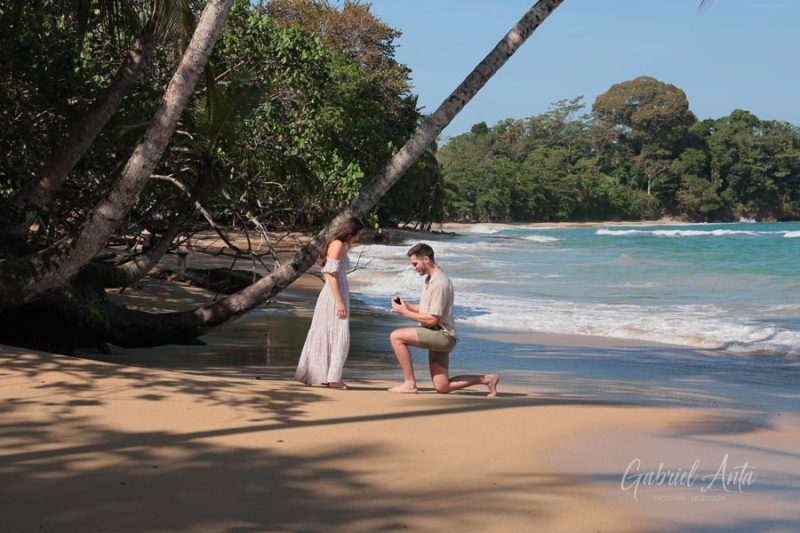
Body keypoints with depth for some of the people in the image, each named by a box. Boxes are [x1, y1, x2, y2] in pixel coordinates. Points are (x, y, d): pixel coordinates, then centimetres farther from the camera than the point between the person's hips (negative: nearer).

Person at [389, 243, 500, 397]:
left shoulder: (440, 283, -18)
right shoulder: (429, 279, 14)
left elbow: (432, 319, -20)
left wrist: (405, 312, -13)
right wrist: (406, 305, 8)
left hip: (442, 335, -10)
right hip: (438, 338, 10)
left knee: (396, 336, -20)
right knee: (442, 388, 9)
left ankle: (409, 383, -15)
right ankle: (488, 379, 19)